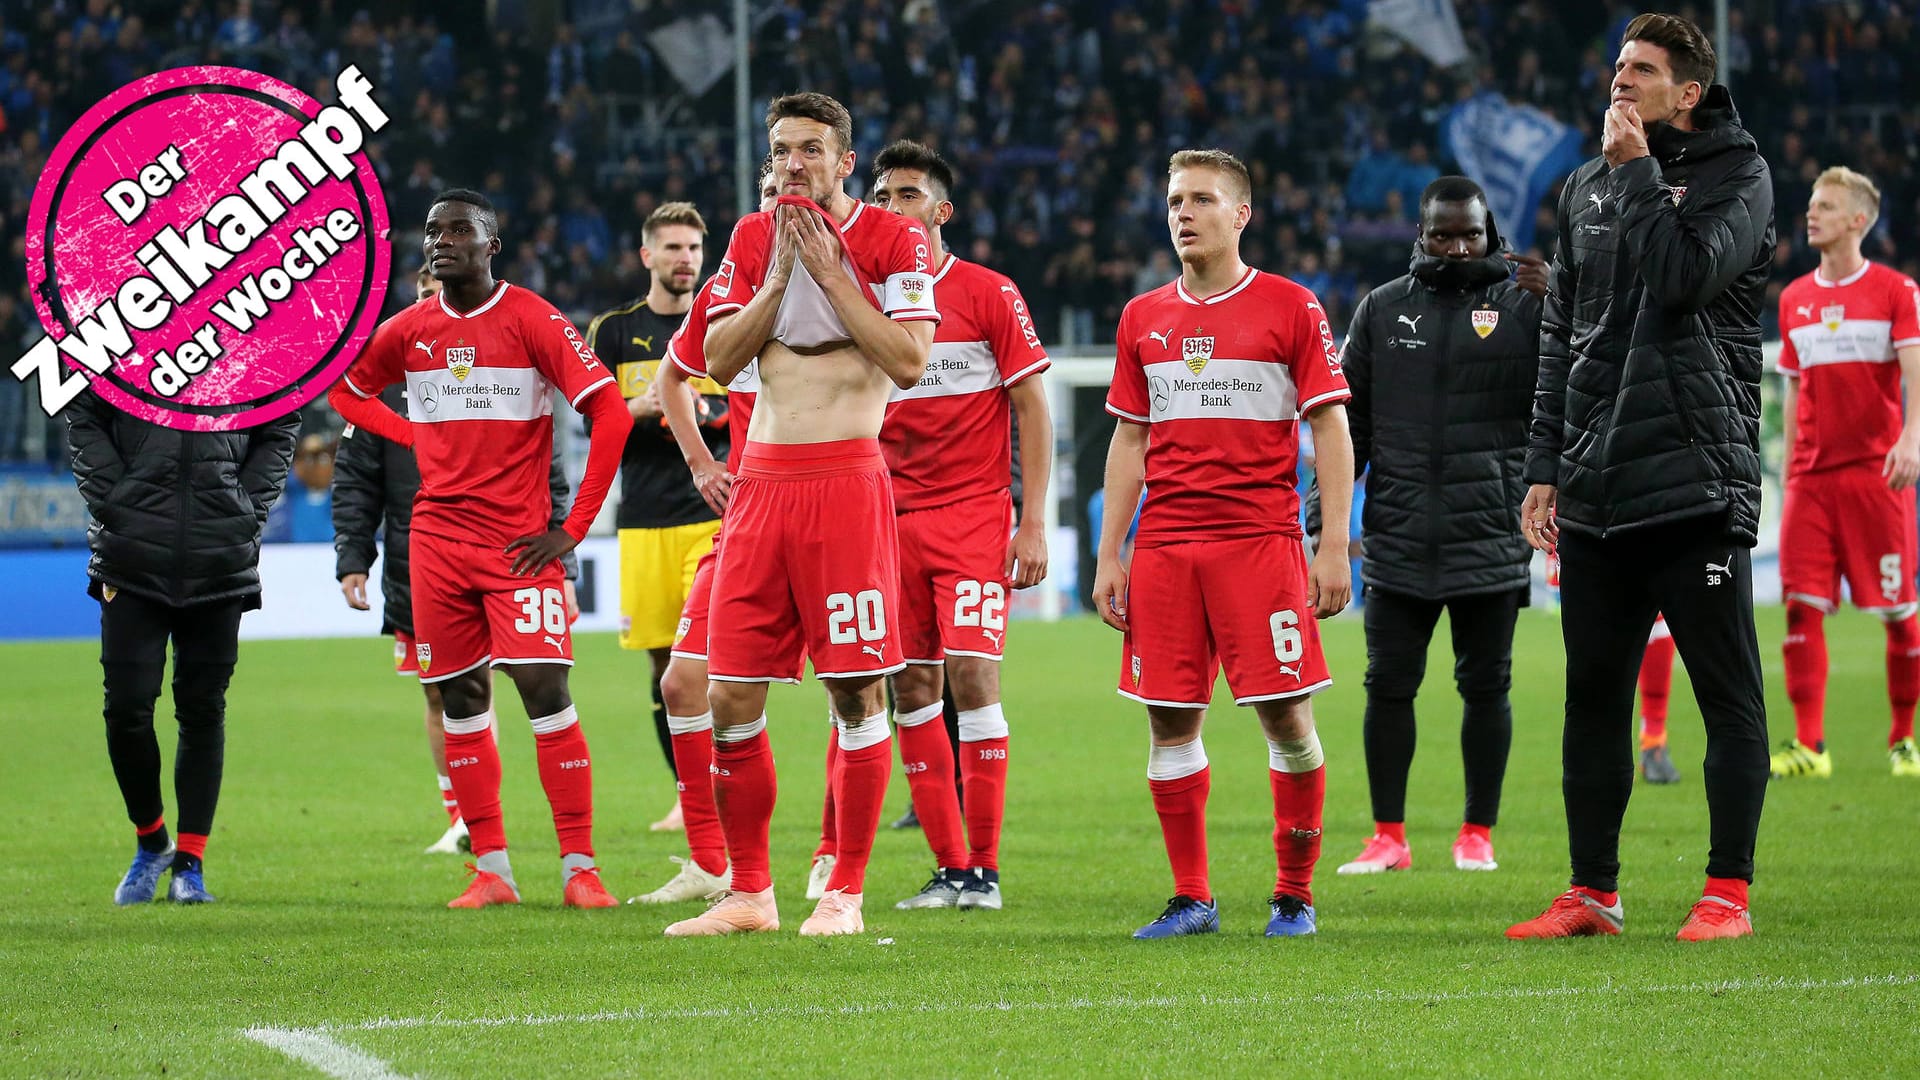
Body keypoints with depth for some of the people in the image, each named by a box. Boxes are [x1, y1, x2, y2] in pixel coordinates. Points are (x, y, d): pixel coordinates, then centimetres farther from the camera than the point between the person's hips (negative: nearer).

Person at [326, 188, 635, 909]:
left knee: (545, 689, -12)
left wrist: (572, 529, -12)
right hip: (437, 541, 5)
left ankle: (579, 868, -8)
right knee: (461, 701, 5)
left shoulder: (532, 321, -6)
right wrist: (416, 437, 10)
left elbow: (611, 414, -10)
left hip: (518, 541, -5)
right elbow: (344, 390, 26)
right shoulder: (410, 330, 8)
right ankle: (491, 870, 10)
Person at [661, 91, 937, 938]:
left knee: (857, 692, -4)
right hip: (762, 479, 5)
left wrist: (830, 271, -10)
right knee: (730, 698, 2)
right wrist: (780, 274, -3)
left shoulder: (891, 239, -1)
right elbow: (719, 362, 6)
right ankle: (749, 893, 12)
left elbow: (909, 363, -12)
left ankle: (845, 894, 3)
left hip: (849, 478, -5)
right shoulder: (754, 240, 13)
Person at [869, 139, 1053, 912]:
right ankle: (948, 868, 7)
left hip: (973, 515, -4)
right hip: (891, 521, 4)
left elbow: (1031, 409, -1)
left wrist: (1033, 523, -8)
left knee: (971, 676, -12)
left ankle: (984, 869, -7)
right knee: (911, 690, 1)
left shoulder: (988, 294, -1)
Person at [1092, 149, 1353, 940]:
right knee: (1169, 721, 2)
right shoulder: (1144, 318, 13)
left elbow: (1330, 429, 0)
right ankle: (1190, 898, 10)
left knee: (1286, 717, -5)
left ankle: (1295, 895, 6)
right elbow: (1130, 439, 16)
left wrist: (1333, 547, -8)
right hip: (1165, 544, 4)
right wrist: (1109, 556, 10)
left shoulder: (1290, 308, 1)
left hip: (1261, 540, -4)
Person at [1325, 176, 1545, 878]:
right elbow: (1349, 420, 13)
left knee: (1485, 687, 5)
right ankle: (1389, 837, 9)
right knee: (1388, 686, 2)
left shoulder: (1523, 304, 3)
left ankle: (1477, 834, 14)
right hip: (1399, 539, 2)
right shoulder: (1383, 309, 10)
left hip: (1490, 537, -2)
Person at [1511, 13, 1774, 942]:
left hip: (1698, 482, -6)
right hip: (1595, 491, 6)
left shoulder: (1737, 174, 0)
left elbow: (1688, 274, -19)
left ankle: (1727, 891, 2)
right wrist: (1545, 466, 12)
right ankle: (1592, 892, 15)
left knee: (1727, 694, -2)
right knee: (1593, 696, 8)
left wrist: (1639, 173, -10)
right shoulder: (1587, 188, 15)